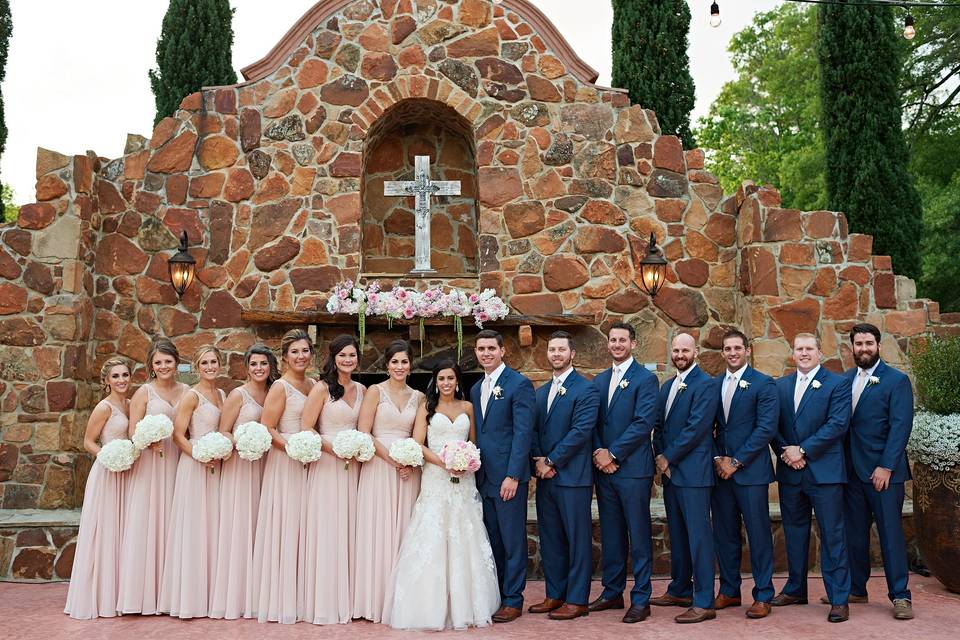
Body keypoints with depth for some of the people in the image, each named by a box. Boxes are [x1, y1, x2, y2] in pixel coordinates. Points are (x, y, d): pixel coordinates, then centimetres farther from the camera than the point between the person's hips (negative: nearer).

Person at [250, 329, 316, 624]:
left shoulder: (313, 384, 11)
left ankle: (302, 597, 20)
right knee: (285, 528, -2)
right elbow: (266, 429, -13)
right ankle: (281, 600, 9)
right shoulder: (280, 387, -9)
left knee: (303, 527, 10)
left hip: (308, 462, 6)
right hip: (285, 462, -6)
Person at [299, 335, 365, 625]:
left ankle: (347, 599, 20)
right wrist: (333, 448, -17)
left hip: (353, 466, 5)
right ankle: (324, 603, 8)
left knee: (349, 530, 9)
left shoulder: (361, 389, 10)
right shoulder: (322, 388, -6)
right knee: (326, 532, -2)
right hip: (327, 464, -5)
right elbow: (306, 429, -9)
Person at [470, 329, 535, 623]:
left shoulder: (519, 384, -8)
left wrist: (513, 476, -18)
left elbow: (523, 432, -13)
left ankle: (513, 600, 12)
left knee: (512, 540, 2)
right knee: (492, 539, 13)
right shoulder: (476, 389, 15)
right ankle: (495, 595, 23)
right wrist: (474, 470, 7)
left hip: (508, 476, -7)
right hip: (484, 477, 7)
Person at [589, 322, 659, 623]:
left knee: (638, 534, 1)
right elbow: (593, 423, 13)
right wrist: (599, 452, -5)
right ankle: (612, 592, 24)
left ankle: (641, 599, 9)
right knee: (610, 533, 13)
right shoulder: (599, 381, 14)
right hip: (603, 468, 6)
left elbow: (643, 423, -14)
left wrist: (612, 454, -14)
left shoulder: (646, 379, -5)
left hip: (633, 467, -6)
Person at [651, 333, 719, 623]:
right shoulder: (667, 386, 16)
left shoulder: (705, 385, -9)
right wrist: (659, 456, 0)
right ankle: (680, 590, 26)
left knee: (698, 535, -5)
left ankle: (704, 602, -1)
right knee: (677, 533, 15)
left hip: (693, 471, -8)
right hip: (669, 470, 8)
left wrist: (668, 457, -11)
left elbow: (696, 428, -16)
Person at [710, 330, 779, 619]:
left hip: (751, 470, -4)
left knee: (758, 534, 1)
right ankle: (729, 591, 22)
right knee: (724, 533, 10)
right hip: (720, 470, 5)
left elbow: (766, 429, -11)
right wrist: (718, 459, -3)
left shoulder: (763, 384, -4)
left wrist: (736, 462, -12)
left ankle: (763, 596, 11)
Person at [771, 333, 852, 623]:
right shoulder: (781, 385, 11)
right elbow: (773, 425, 9)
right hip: (790, 471, 5)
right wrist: (785, 451, -8)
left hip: (824, 471, -5)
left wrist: (803, 450, -15)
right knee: (794, 533, 14)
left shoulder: (837, 384, -2)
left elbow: (837, 424, -12)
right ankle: (796, 589, 26)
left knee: (832, 535, -1)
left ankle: (839, 598, 6)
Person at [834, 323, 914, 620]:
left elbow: (900, 426, -10)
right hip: (852, 469, 5)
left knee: (890, 531, -1)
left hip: (883, 470, -5)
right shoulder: (844, 380, 10)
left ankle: (900, 595, 8)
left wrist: (886, 467, -16)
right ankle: (855, 589, 21)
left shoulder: (896, 380, -4)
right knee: (854, 532, 10)